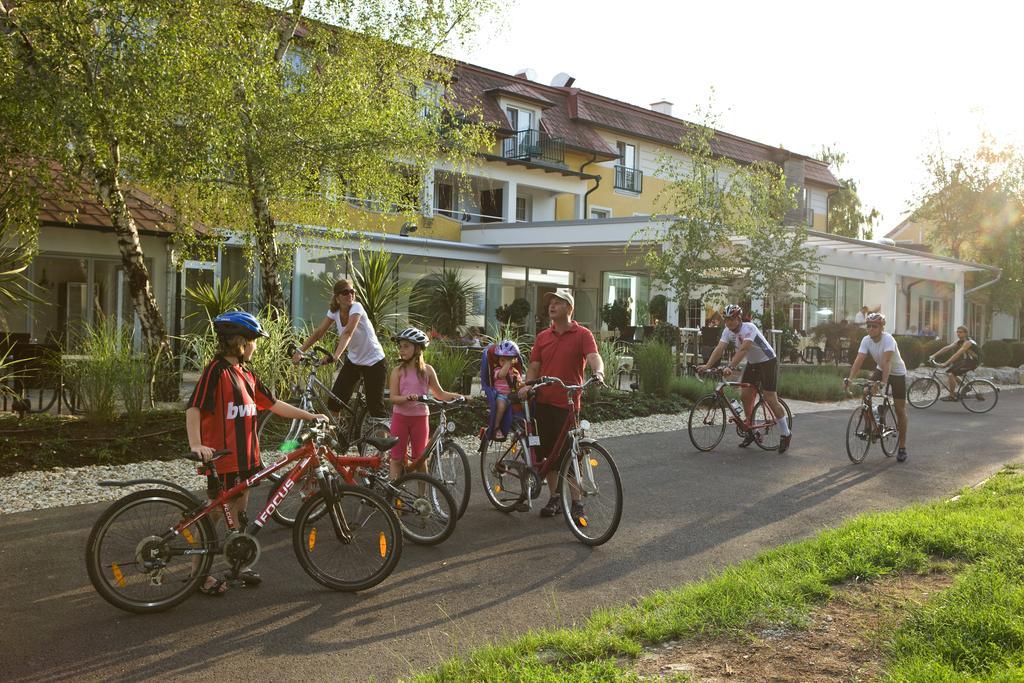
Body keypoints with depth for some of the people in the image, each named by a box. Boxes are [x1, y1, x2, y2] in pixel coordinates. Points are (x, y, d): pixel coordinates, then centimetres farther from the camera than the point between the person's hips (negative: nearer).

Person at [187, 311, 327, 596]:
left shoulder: (246, 374, 11)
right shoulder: (217, 370, -14)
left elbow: (273, 404, 15)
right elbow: (194, 408, -21)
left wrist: (310, 416, 14)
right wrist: (196, 444, -33)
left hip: (246, 455, 8)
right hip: (222, 456, -8)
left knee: (239, 511, 17)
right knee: (215, 514, 1)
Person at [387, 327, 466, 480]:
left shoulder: (427, 370, 1)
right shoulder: (398, 371, -4)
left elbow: (440, 394, 9)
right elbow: (393, 398, -10)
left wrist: (459, 396, -3)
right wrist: (408, 398, -29)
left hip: (420, 417, 1)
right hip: (401, 416, -1)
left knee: (420, 458, 9)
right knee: (397, 458, 2)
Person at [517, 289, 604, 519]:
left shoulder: (582, 335, -1)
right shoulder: (543, 337, 13)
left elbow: (594, 356, -16)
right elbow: (534, 366, 13)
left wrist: (598, 372, -37)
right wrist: (527, 385, -5)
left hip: (567, 403, -5)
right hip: (543, 402, 5)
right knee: (548, 453, 10)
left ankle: (576, 503, 6)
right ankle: (554, 498, 23)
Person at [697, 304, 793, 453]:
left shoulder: (749, 328, -27)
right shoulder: (728, 331, -6)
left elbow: (743, 350, -39)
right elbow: (719, 348, -16)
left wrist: (730, 367, -50)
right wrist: (707, 365, -31)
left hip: (768, 362, -7)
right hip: (752, 363, 7)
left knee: (770, 398, -10)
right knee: (744, 395, -2)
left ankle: (786, 434, 1)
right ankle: (751, 431, 13)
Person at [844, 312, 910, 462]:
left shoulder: (888, 339, -30)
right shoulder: (866, 340, -14)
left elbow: (887, 361, -41)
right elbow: (859, 360, -23)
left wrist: (884, 382, -53)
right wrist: (850, 378, -36)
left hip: (897, 372, -5)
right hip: (880, 369, 5)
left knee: (900, 410, -1)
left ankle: (902, 447, 6)